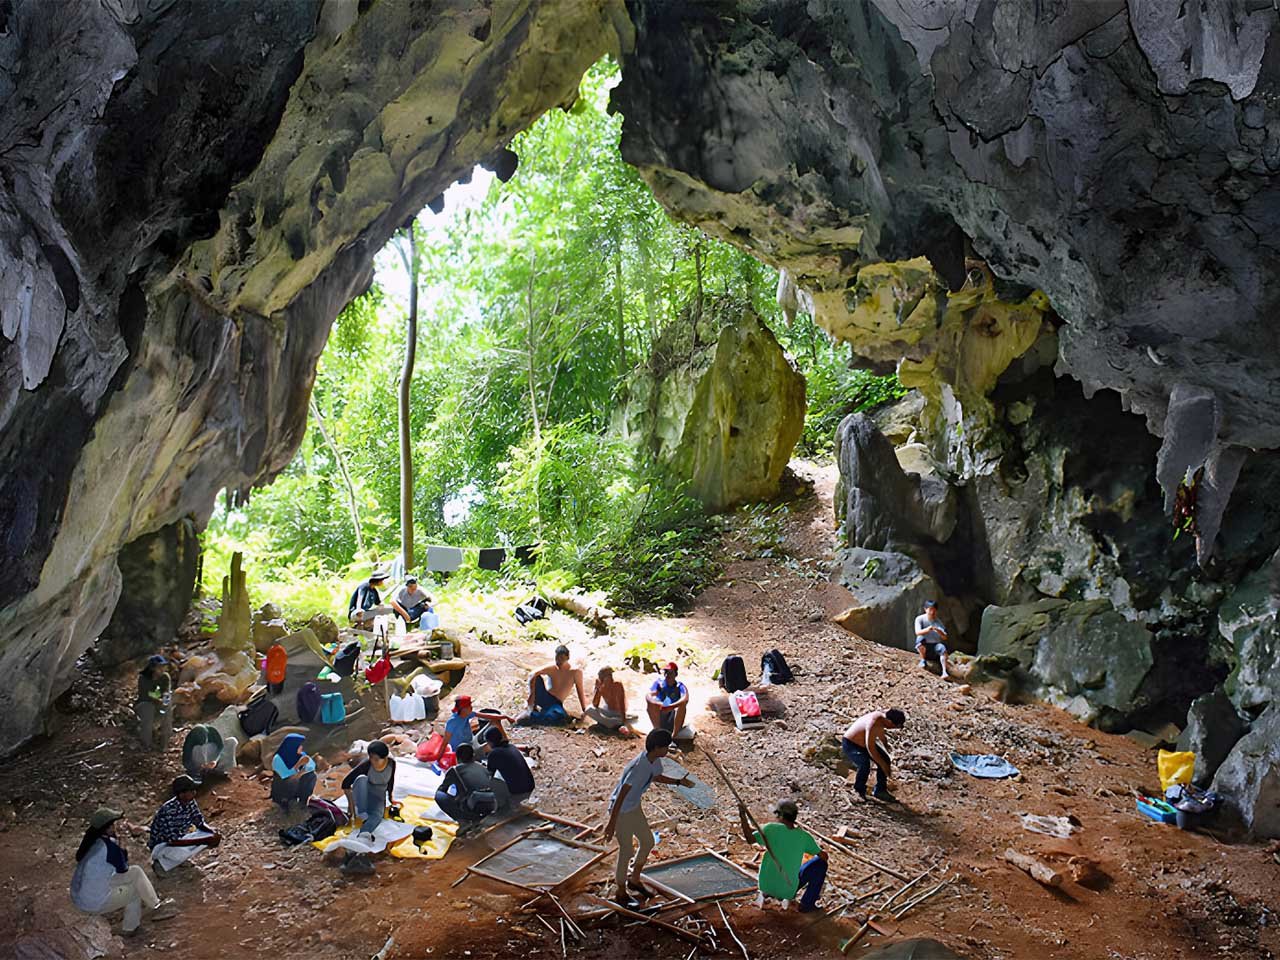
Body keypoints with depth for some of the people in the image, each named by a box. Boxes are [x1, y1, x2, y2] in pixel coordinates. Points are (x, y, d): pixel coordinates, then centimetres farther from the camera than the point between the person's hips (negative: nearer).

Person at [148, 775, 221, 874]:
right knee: (183, 852, -37)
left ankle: (180, 857, 4)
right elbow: (173, 841, -33)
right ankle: (161, 862, -6)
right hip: (161, 846, -7)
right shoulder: (168, 810, -32)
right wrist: (203, 840, -35)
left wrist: (213, 832, -23)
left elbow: (200, 823, -1)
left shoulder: (191, 802, -11)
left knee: (210, 835, -11)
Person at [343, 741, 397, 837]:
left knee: (377, 815, -31)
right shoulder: (366, 765, -26)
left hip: (378, 796, 2)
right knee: (361, 778, -35)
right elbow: (346, 783, -23)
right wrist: (350, 802, -26)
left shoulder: (391, 763, -15)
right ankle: (362, 814, -30)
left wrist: (390, 796, 19)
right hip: (362, 795, -2)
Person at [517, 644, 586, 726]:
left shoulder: (575, 672, -5)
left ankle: (530, 716, -29)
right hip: (543, 697, 1)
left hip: (556, 703, -1)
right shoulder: (551, 668, -4)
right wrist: (532, 694, -34)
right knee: (535, 677, -26)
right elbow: (534, 674, -22)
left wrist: (585, 711, -6)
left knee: (563, 717, -39)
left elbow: (580, 693, -2)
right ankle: (531, 708, -19)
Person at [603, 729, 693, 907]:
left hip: (635, 807, 9)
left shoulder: (655, 760, -7)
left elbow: (657, 777, 17)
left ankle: (634, 879, 38)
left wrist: (679, 782, 8)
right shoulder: (639, 767, -34)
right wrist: (611, 823, -32)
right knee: (626, 851, 4)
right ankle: (620, 893, 24)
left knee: (648, 841, 17)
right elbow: (621, 796, -33)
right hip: (621, 812, -9)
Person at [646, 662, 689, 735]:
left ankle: (674, 735, -25)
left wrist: (670, 707, -44)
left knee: (682, 703, -28)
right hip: (659, 720, 1)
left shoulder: (680, 686, -6)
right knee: (651, 702, -22)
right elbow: (648, 696, -18)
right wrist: (658, 704, -40)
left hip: (675, 721, -1)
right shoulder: (659, 683, -1)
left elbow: (685, 699, -28)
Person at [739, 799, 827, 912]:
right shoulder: (804, 836, -9)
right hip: (788, 890, -2)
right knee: (820, 863, 12)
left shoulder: (772, 829, -13)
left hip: (766, 885, 2)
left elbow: (750, 839, -22)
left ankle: (765, 894, 15)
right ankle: (807, 904, 12)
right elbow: (824, 856, 0)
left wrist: (743, 816, -20)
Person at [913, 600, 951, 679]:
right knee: (920, 638, -35)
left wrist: (939, 631, -30)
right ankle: (923, 660, -12)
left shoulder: (938, 622, 1)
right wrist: (927, 630, -40)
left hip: (935, 645, 1)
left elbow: (944, 637, -8)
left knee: (942, 648, -31)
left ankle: (945, 671, -34)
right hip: (923, 646, -1)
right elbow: (917, 632, -20)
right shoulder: (920, 619, -5)